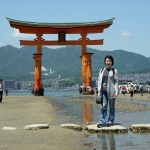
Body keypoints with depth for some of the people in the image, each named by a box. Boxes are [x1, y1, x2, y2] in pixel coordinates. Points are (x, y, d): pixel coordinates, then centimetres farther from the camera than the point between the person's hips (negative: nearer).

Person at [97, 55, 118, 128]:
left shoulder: (114, 71, 3)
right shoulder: (101, 70, 12)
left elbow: (116, 82, 0)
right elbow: (99, 81, 10)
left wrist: (116, 91, -9)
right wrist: (99, 91, 3)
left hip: (111, 91, -2)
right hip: (103, 91, 2)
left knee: (111, 107, 6)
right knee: (104, 106, -2)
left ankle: (110, 121, 14)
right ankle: (102, 122, -3)